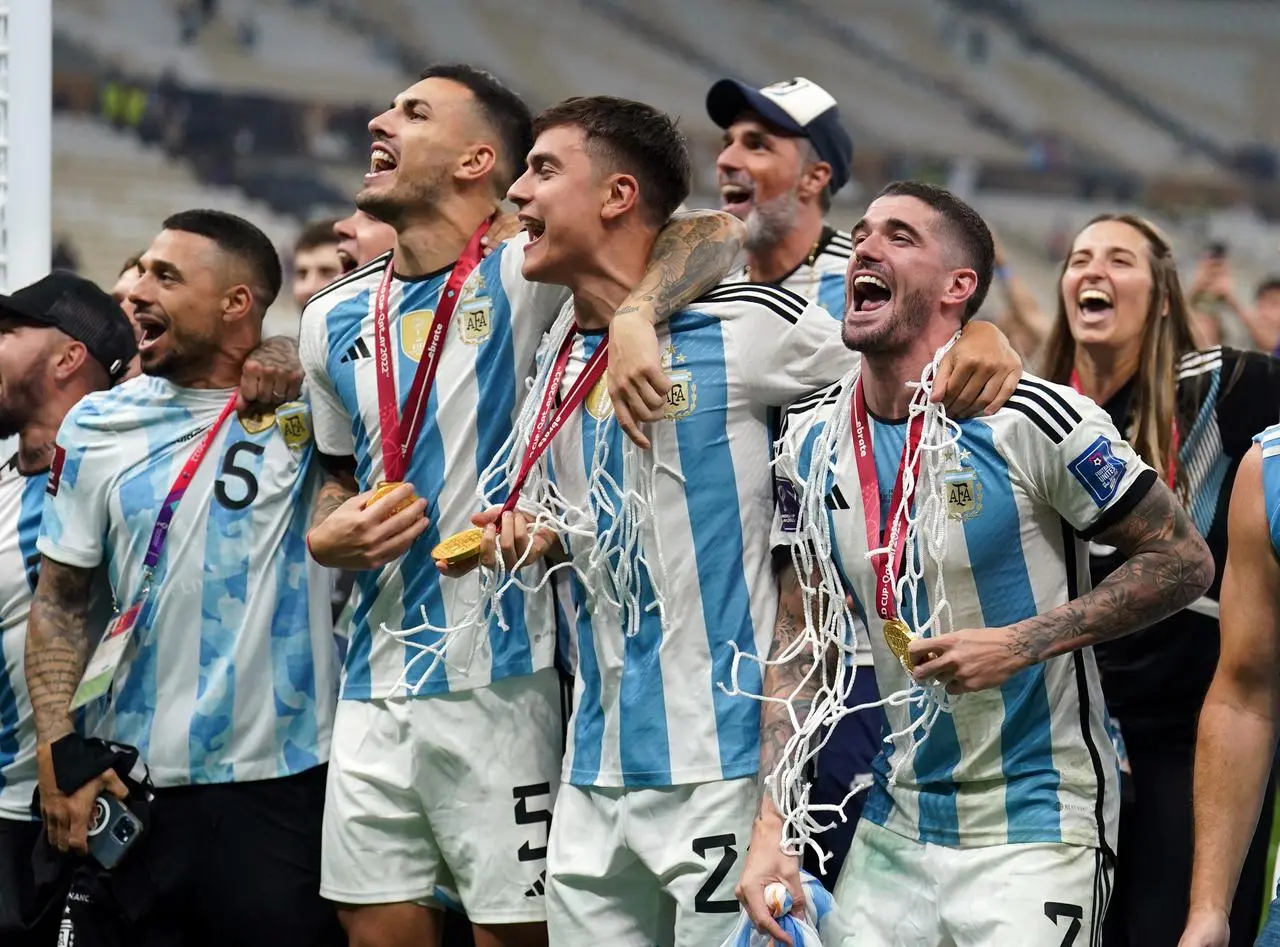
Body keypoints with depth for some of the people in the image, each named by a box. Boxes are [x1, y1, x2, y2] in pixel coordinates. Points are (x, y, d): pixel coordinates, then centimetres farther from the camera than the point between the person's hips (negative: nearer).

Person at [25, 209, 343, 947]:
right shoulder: (99, 427, 7)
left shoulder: (305, 407, 0)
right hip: (134, 789, 3)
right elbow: (61, 601, 10)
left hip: (287, 784, -2)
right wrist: (59, 753, 0)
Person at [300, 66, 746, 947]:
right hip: (377, 681, 6)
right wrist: (327, 535, 3)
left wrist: (634, 314, -35)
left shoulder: (525, 278, -7)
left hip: (498, 674, -6)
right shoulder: (334, 320, 13)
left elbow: (714, 235, -17)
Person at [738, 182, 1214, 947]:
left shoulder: (1026, 421, -14)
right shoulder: (813, 442, 3)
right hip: (897, 827, 5)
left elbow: (1185, 561, -9)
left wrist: (1022, 645, -19)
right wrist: (771, 827, -1)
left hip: (1037, 827, -5)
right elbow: (801, 642, 8)